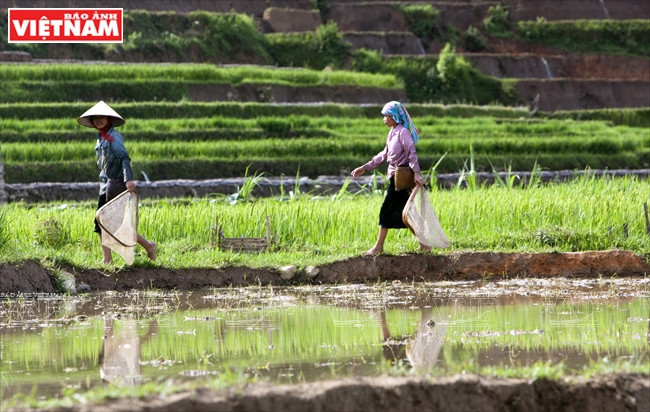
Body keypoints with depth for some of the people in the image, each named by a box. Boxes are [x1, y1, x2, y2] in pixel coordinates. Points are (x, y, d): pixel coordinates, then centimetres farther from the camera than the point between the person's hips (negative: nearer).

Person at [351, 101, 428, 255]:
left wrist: (416, 173, -32)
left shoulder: (403, 132, -13)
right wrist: (365, 168, 22)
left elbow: (412, 153, -21)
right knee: (404, 211, 9)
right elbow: (384, 154, 22)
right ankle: (423, 242, 12)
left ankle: (378, 247, -1)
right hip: (395, 177, 9)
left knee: (387, 210, -6)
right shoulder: (392, 133, 15)